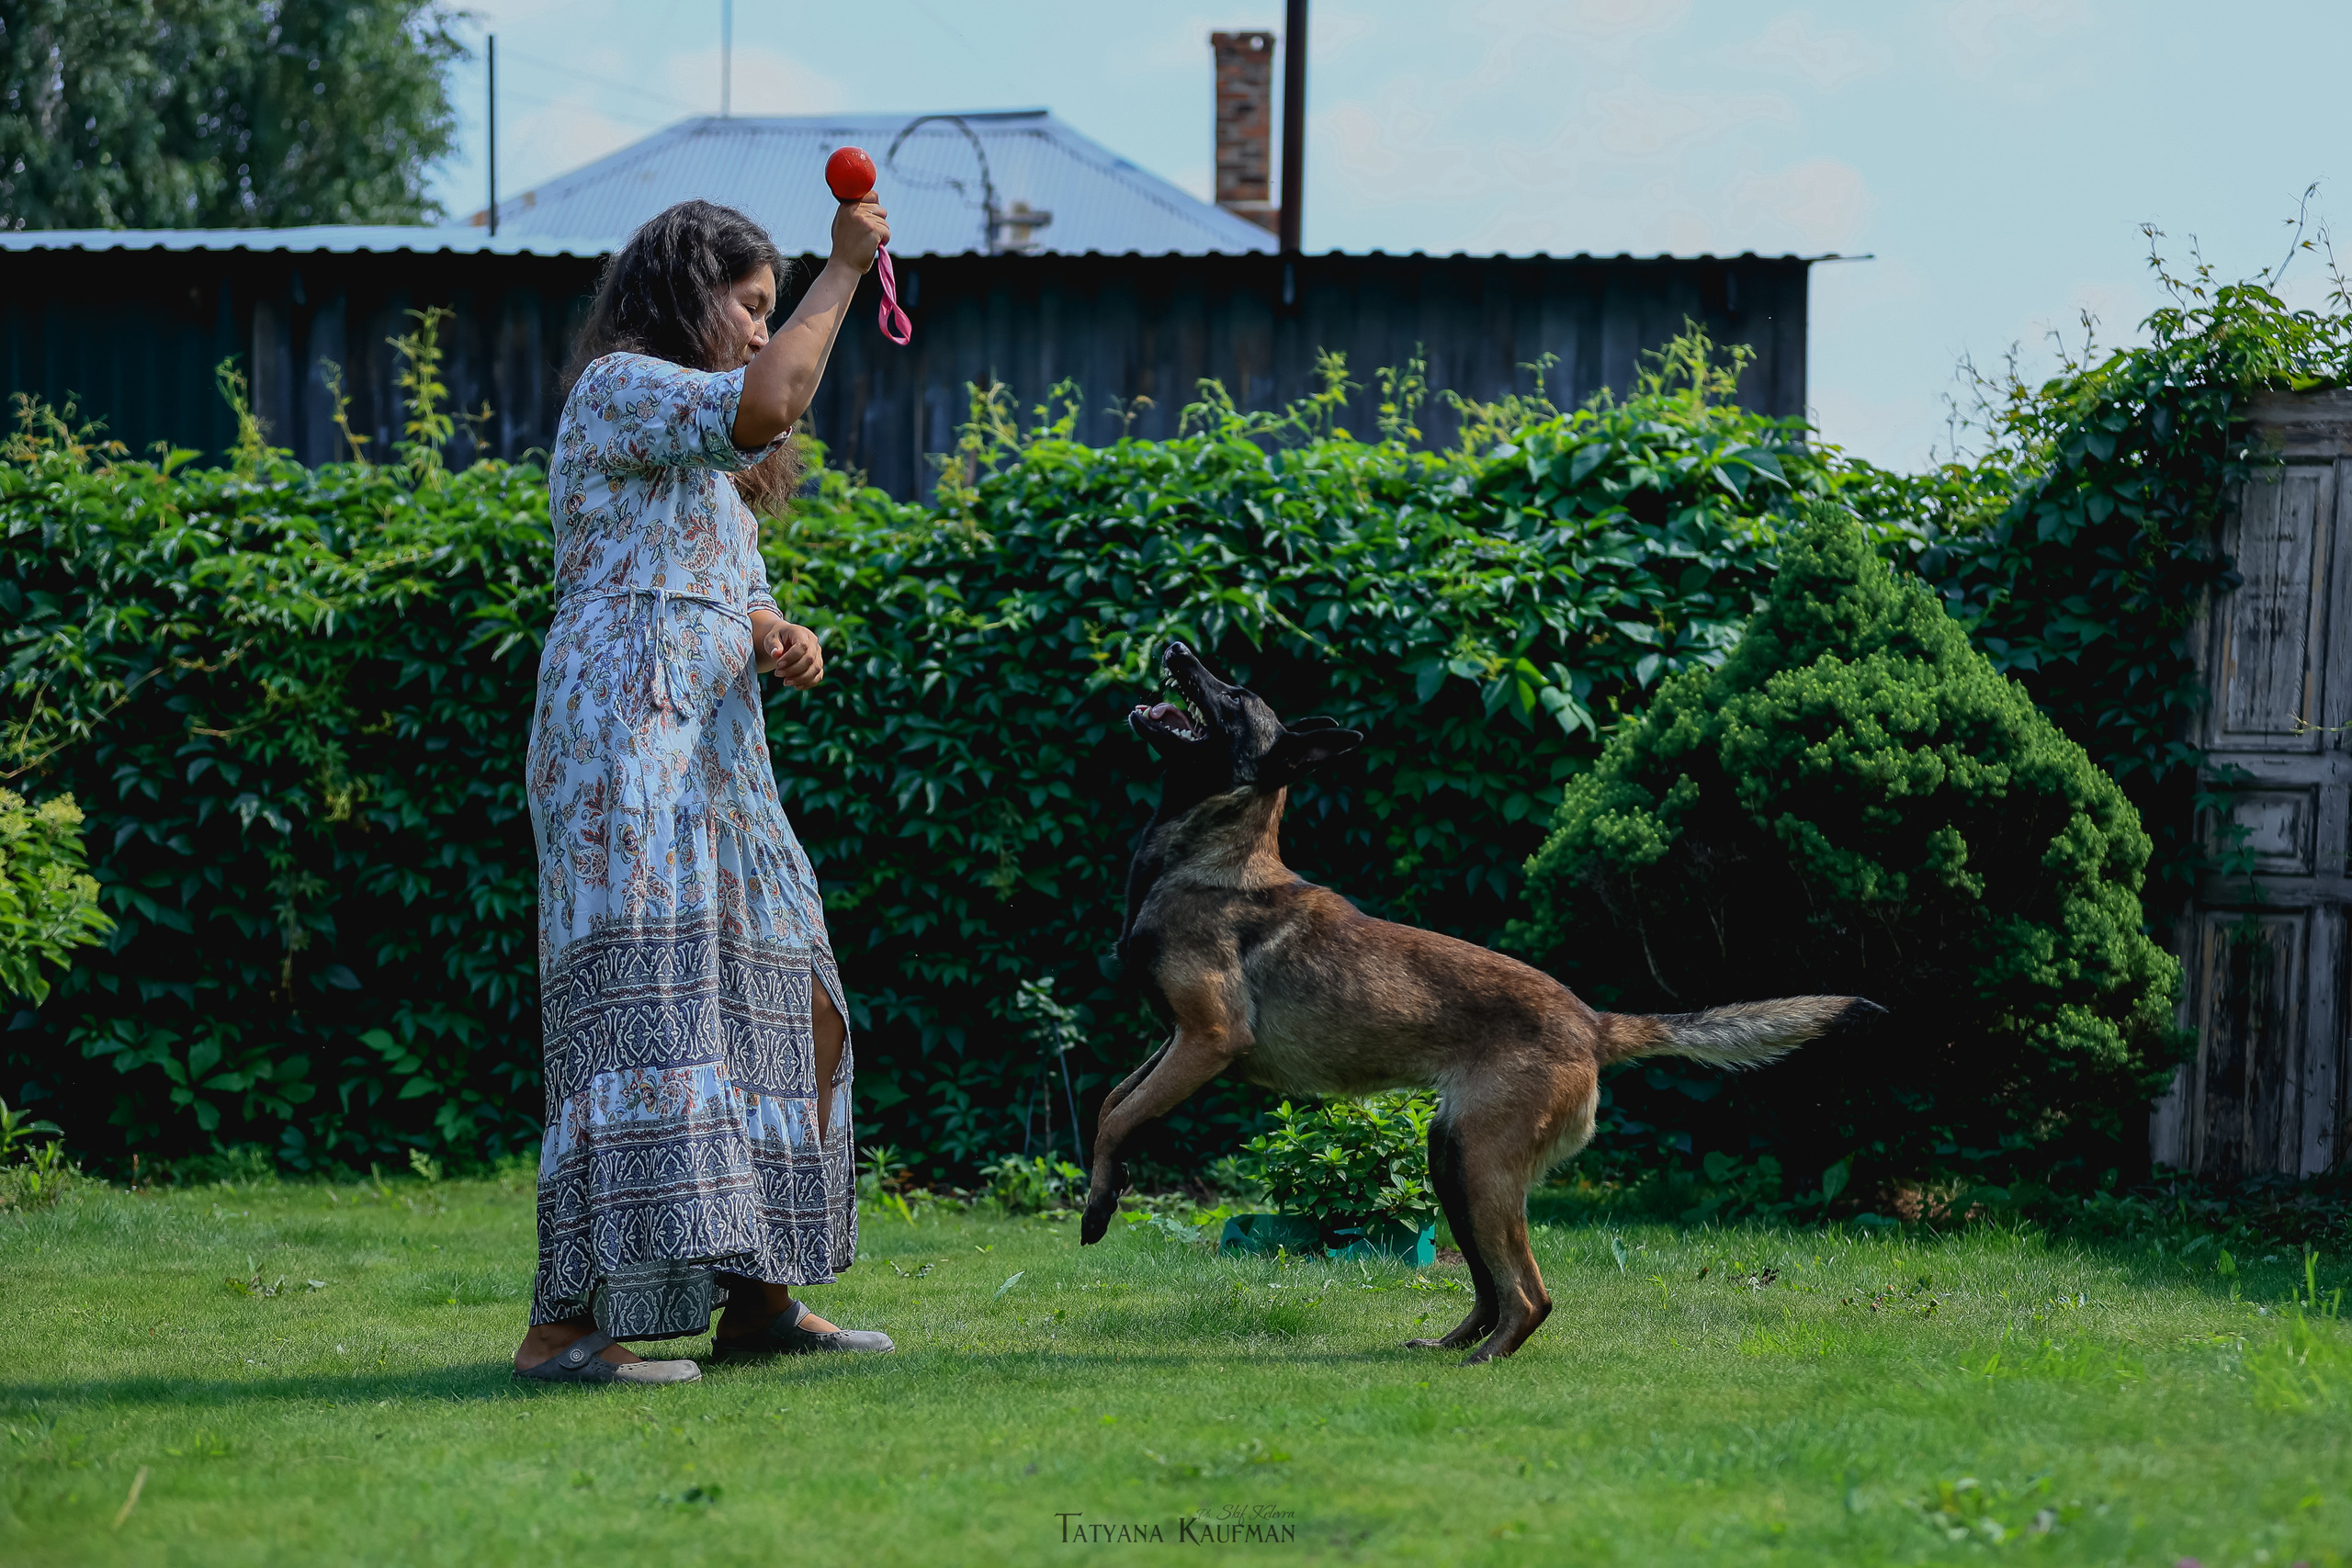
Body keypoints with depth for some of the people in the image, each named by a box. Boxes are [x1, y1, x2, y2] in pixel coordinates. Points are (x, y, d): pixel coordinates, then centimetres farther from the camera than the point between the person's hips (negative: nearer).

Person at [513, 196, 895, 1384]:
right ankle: (563, 1324, -23)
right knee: (642, 1007, -18)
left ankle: (757, 1297, 15)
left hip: (709, 747, 11)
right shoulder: (619, 388, -4)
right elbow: (768, 403, -22)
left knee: (784, 1007, 10)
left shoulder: (710, 458, 28)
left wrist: (785, 641, 4)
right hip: (628, 733, -11)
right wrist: (842, 271, -12)